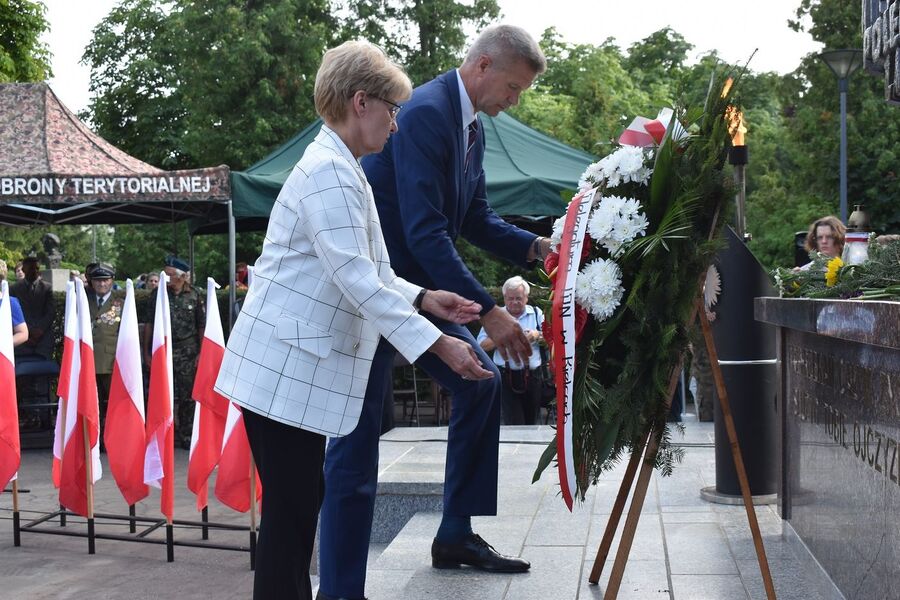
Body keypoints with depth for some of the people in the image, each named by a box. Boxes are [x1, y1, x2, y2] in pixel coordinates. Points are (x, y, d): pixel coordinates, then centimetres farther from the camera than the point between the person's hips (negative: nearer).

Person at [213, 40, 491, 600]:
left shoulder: (342, 170, 15)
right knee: (291, 511, -4)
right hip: (285, 371, -10)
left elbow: (363, 271, 21)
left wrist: (424, 298, 9)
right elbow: (356, 280, -24)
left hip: (299, 367, 10)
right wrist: (436, 343, -23)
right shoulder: (329, 172, -17)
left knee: (301, 504, 14)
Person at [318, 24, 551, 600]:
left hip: (419, 287, 10)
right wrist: (489, 312, -27)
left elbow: (476, 217, 15)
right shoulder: (426, 113, -22)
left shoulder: (474, 126, 8)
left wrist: (534, 246, -3)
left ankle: (457, 535, 27)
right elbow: (424, 231, -28)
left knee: (480, 382, 15)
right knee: (358, 438, -7)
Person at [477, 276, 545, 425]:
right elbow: (482, 345, -2)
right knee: (514, 425, -10)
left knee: (531, 423, 12)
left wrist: (538, 335, -13)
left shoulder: (536, 313, 10)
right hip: (506, 378, -2)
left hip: (532, 377, 3)